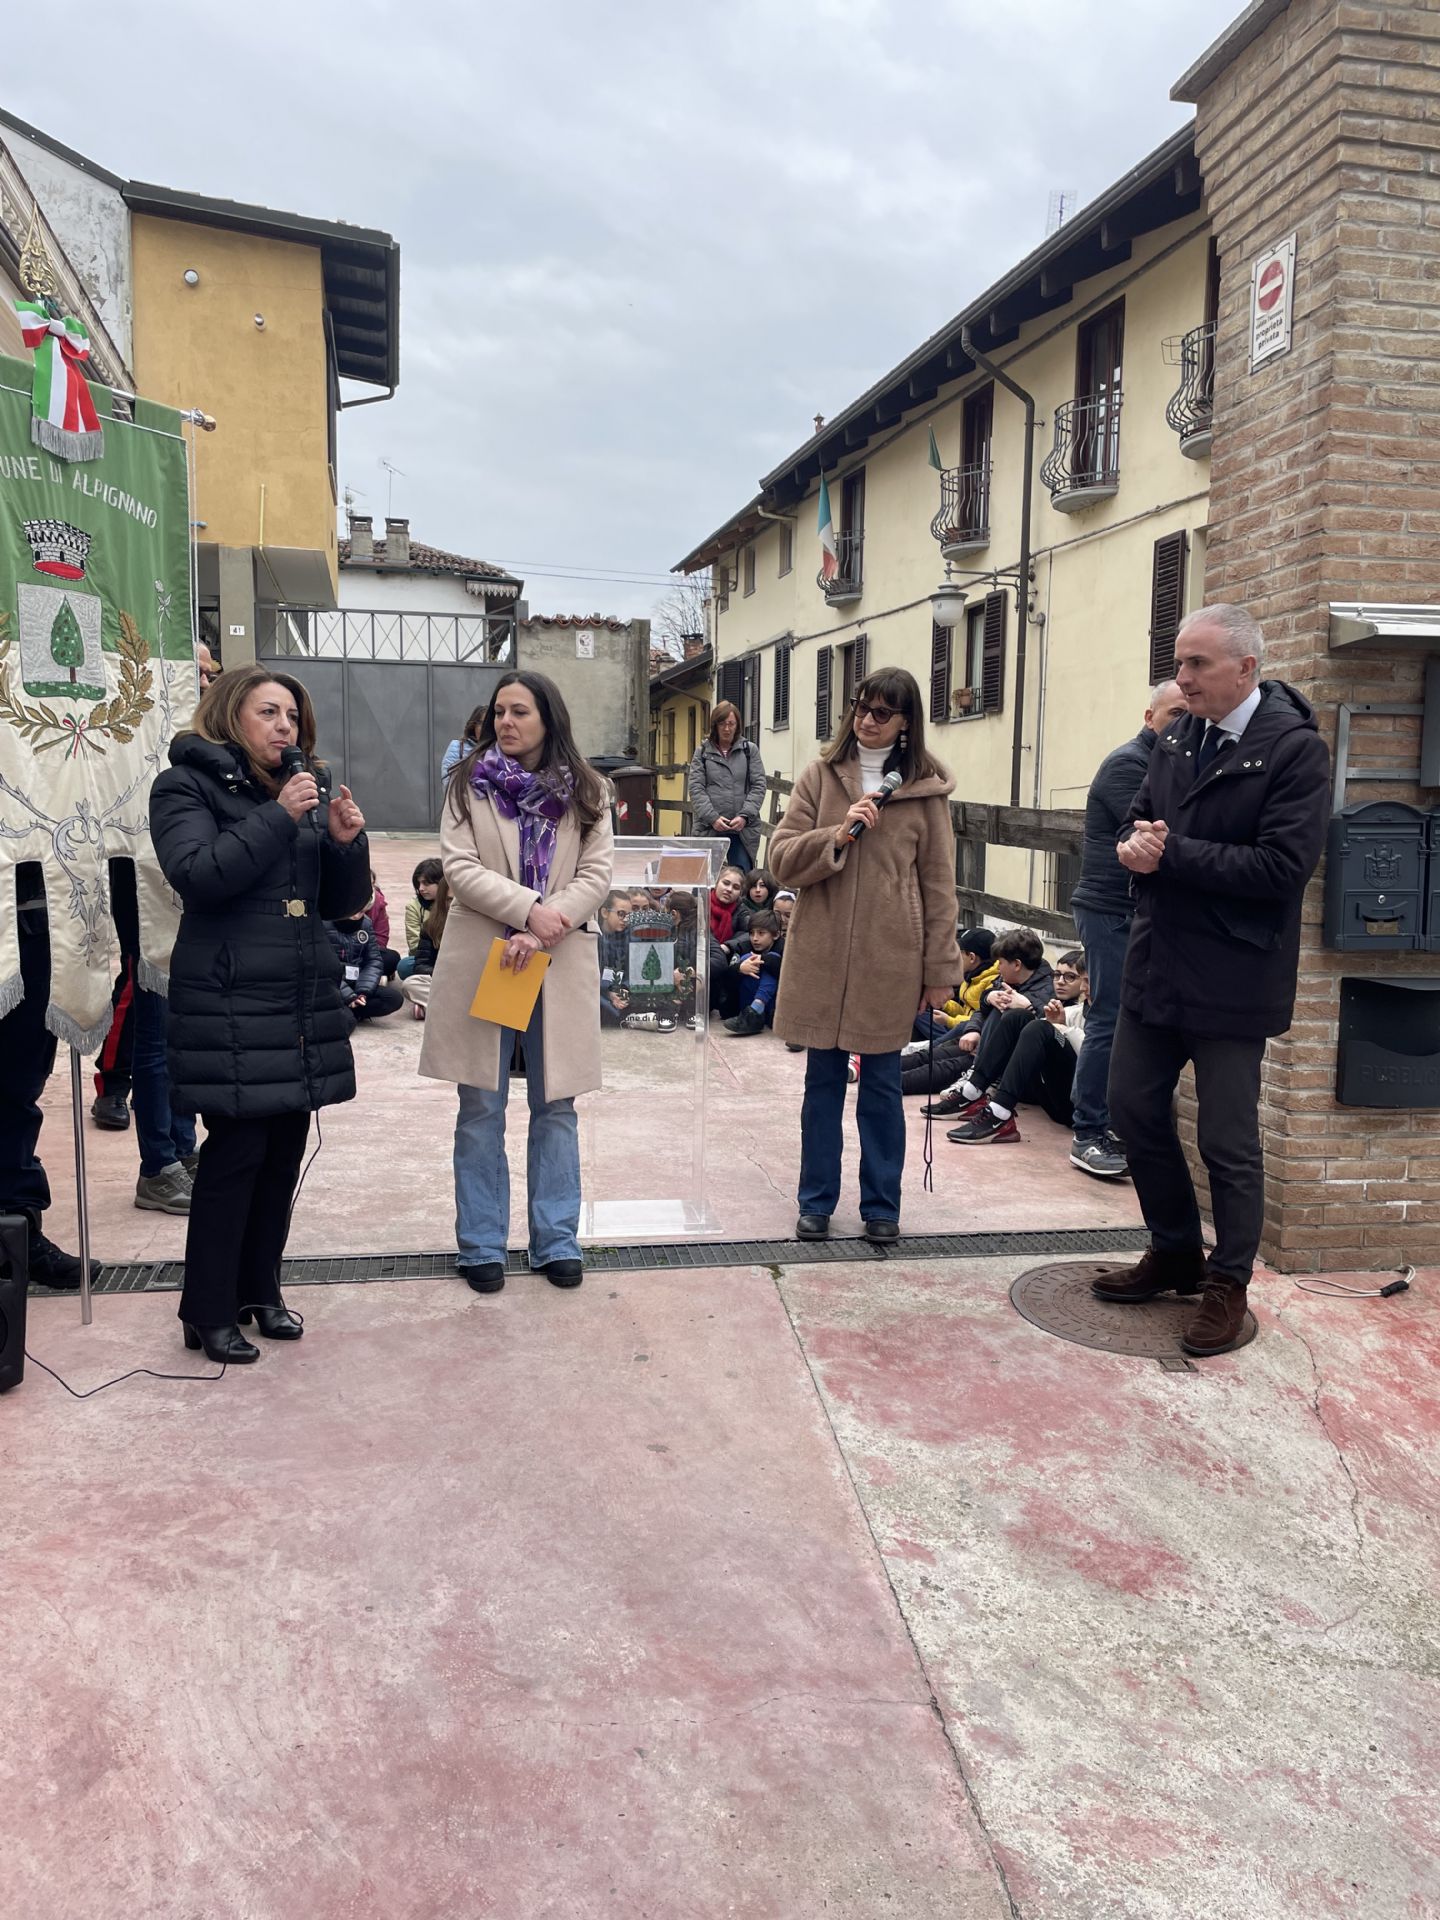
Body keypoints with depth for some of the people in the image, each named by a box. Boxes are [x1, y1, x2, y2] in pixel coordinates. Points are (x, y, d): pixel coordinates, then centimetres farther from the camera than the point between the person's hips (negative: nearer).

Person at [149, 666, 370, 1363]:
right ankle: (208, 1313, 7)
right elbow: (197, 875, -16)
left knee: (285, 1149, 9)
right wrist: (278, 819, -19)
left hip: (304, 1002, 6)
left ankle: (259, 1290, 24)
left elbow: (344, 902, 13)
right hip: (232, 1004, -6)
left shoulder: (305, 789, 16)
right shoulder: (187, 785, 0)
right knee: (236, 1152, -6)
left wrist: (346, 841, -5)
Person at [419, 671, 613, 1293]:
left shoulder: (584, 792, 5)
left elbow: (596, 875, -2)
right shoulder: (468, 785, 3)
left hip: (559, 963, 1)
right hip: (480, 960, -1)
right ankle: (482, 1245, 17)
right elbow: (459, 868, -7)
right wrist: (530, 909, -19)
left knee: (555, 1107, 8)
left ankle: (556, 1241, 19)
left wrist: (541, 934, -15)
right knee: (481, 1110, 5)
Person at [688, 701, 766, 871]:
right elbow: (696, 789, 2)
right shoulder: (703, 752, 10)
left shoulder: (750, 750, 9)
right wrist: (712, 818, -11)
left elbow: (758, 786, 3)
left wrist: (745, 816, -10)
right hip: (709, 828, 0)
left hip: (743, 829, 0)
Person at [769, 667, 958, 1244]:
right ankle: (817, 1200, 23)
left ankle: (881, 1205, 22)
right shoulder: (820, 775, 5)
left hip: (890, 960, -1)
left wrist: (941, 968, 0)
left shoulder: (924, 789, 1)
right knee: (822, 1081, 10)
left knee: (881, 1085, 8)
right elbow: (782, 861, 1)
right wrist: (837, 836, -16)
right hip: (822, 956, 1)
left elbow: (938, 884, 2)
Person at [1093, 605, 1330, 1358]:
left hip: (1230, 980, -7)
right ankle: (1174, 1252, 35)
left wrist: (1170, 854, -21)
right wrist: (1137, 843, -12)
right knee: (1135, 1110, 15)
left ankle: (1228, 1283, 25)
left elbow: (1281, 867, -22)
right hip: (1155, 965, 7)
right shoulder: (1175, 740, 7)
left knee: (1228, 1141, 5)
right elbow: (1137, 823, 13)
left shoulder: (1295, 750, -14)